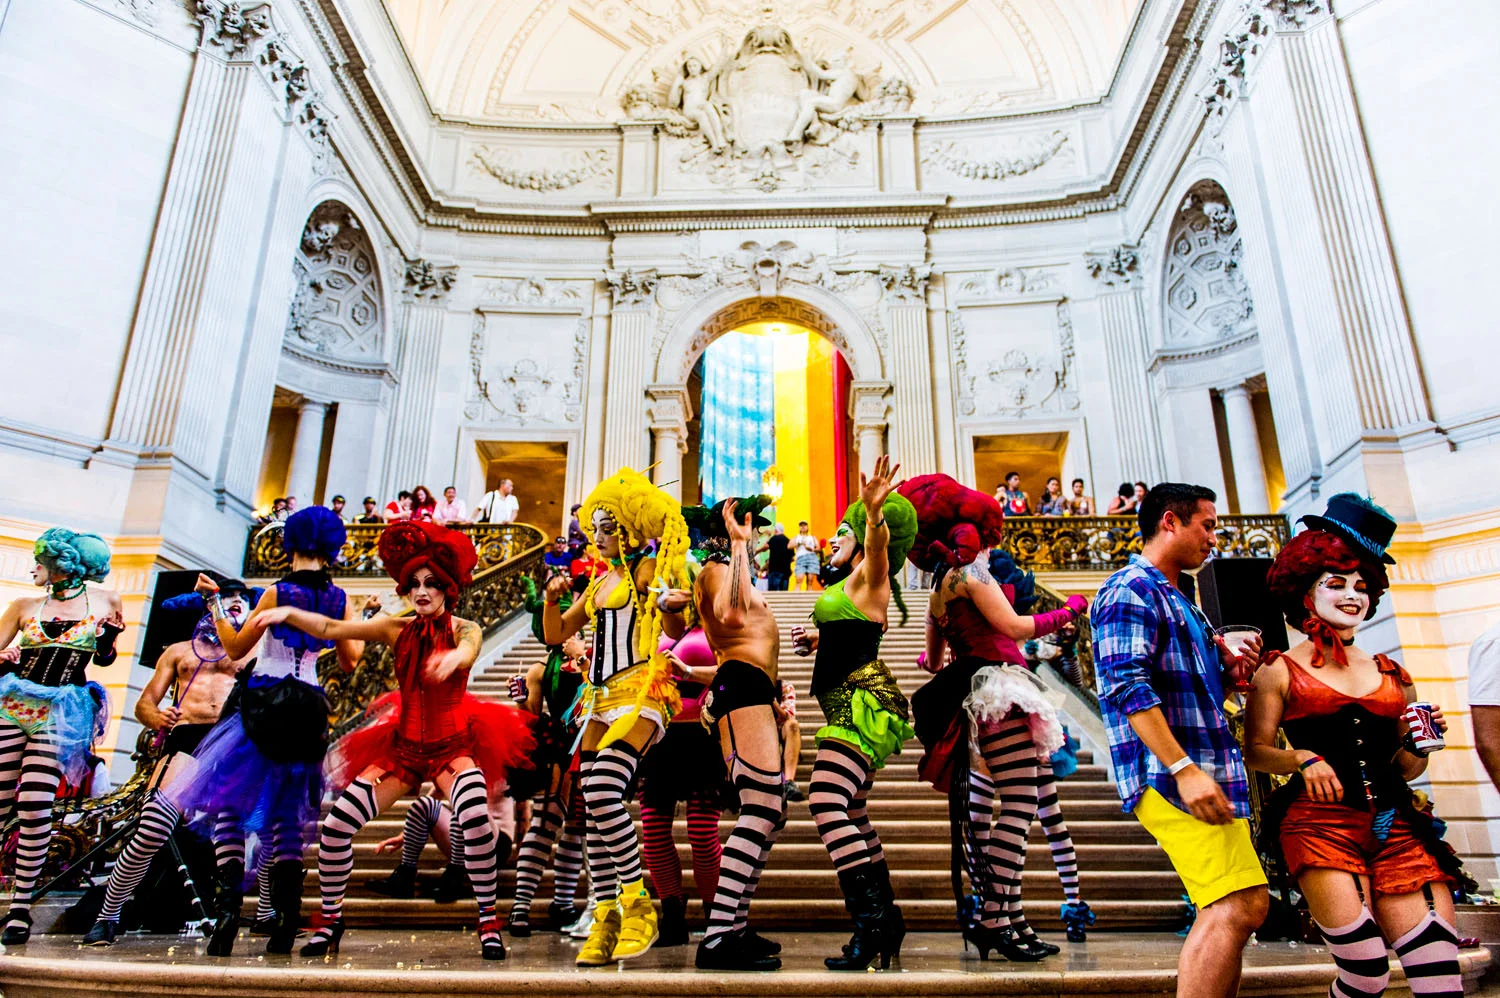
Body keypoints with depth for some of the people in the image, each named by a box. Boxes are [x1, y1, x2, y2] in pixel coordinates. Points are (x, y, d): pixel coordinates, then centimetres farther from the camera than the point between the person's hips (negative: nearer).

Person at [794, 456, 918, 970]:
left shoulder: (869, 576, -6)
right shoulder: (851, 587, 21)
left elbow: (878, 544, -30)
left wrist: (873, 512, -48)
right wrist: (823, 638, 48)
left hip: (862, 702, -11)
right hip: (854, 704, 11)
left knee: (826, 803, -23)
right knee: (850, 813, 17)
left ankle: (873, 922, -25)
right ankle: (885, 918, 28)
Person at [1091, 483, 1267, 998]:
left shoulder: (1179, 601, 23)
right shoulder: (1131, 590, -9)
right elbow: (1128, 687, -21)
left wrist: (1227, 671, 8)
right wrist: (1183, 769, -25)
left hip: (1207, 772, 10)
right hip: (1172, 776, -10)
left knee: (1238, 908, 13)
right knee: (1237, 906, -15)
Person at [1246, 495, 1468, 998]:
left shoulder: (1393, 676, 18)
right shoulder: (1281, 672, 5)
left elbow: (1403, 769, 23)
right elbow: (1255, 752, -1)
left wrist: (1419, 745, 2)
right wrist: (1303, 758, -20)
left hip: (1396, 826, 5)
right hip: (1321, 825, -4)